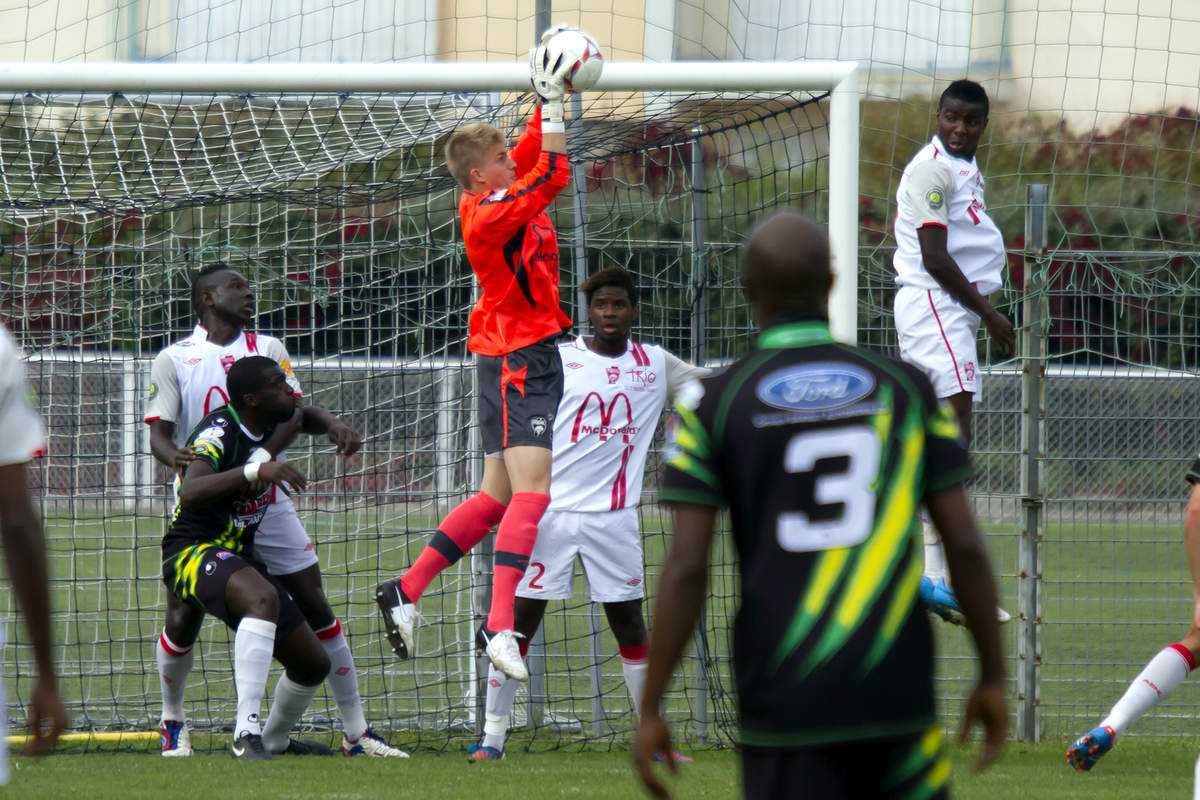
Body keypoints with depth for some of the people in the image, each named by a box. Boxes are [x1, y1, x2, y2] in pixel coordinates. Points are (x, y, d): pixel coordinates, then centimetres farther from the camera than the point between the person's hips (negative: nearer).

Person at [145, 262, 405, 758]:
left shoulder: (267, 349, 11)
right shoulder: (174, 360, 3)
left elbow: (291, 410, -1)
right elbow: (158, 431, -4)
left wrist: (331, 424, -22)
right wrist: (173, 456, -28)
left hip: (268, 504, 2)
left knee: (315, 609, -2)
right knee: (183, 618, -6)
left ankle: (356, 732, 3)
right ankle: (173, 722, 20)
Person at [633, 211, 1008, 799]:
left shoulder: (712, 404, -2)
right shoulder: (904, 388, 4)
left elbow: (686, 569, -7)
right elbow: (966, 546, 2)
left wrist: (650, 712, -1)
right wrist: (993, 679, 12)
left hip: (784, 702, -2)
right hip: (895, 696, 2)